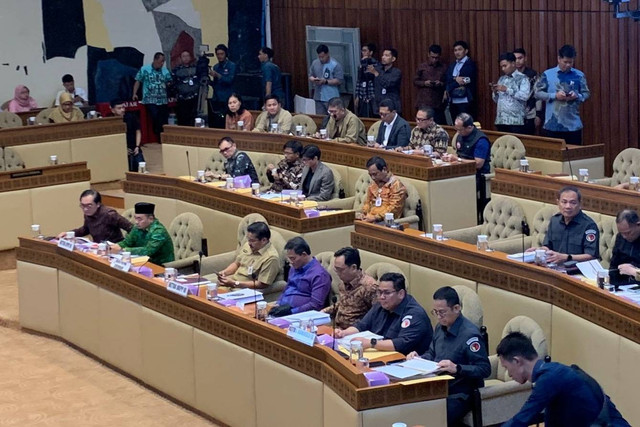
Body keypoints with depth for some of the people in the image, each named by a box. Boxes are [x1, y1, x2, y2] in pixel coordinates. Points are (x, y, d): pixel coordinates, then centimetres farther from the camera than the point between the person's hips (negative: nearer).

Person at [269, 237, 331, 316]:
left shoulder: (319, 275, -9)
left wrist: (292, 311, -19)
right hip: (281, 310, 9)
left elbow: (316, 305, -15)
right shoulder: (294, 268, 20)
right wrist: (277, 305, 10)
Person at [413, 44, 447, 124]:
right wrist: (424, 83, -9)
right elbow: (415, 82, 9)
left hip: (438, 103, 0)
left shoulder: (443, 68, 7)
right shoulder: (422, 66, 6)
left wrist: (441, 84, -9)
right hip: (424, 102, 0)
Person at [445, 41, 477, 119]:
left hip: (465, 101, -6)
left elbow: (468, 80, -10)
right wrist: (456, 80, -12)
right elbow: (448, 80, 5)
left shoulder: (470, 64, -1)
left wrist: (454, 80, -4)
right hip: (453, 101, 6)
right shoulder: (452, 65, 18)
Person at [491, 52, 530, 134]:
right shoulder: (501, 79, 18)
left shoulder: (522, 78, -1)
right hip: (500, 120, 6)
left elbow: (525, 96, -16)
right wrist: (494, 92, 0)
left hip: (516, 121, -6)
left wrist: (507, 90, -15)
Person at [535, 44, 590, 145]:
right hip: (552, 125, -1)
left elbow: (586, 94, 9)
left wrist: (577, 96, -13)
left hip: (573, 125, 1)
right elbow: (538, 93, 1)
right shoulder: (548, 74, 2)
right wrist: (555, 96, -12)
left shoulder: (579, 75, 5)